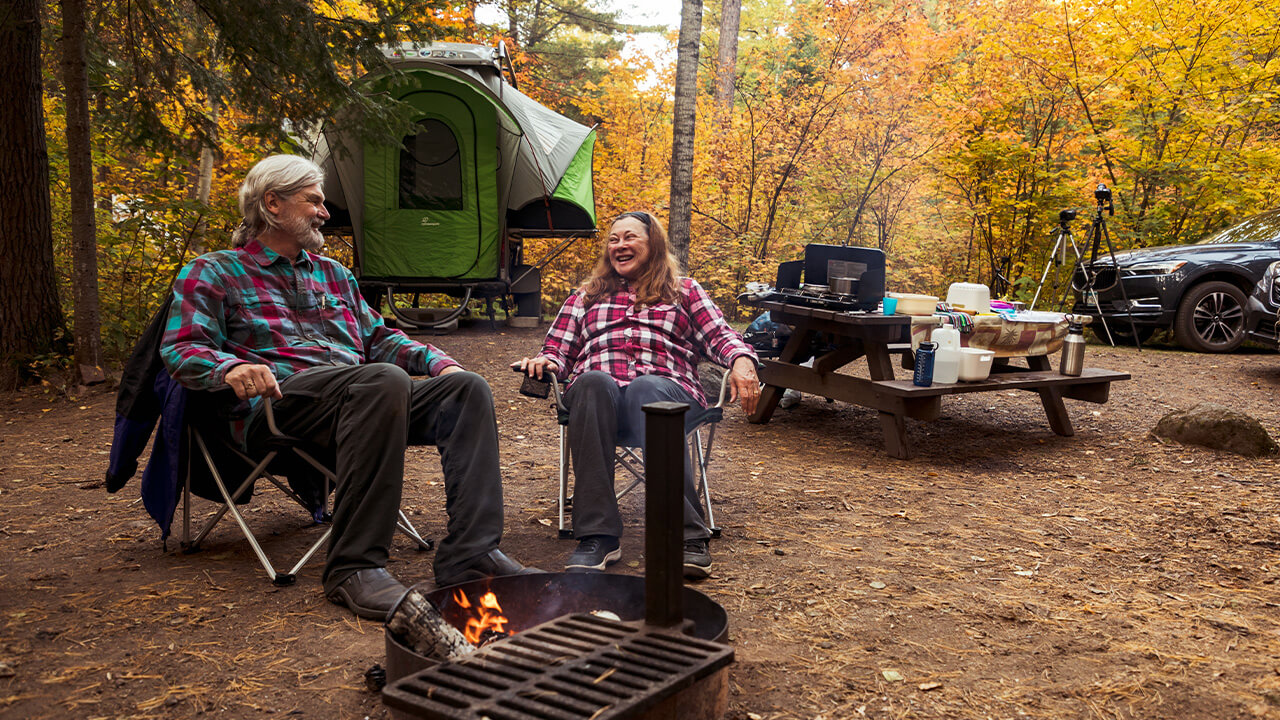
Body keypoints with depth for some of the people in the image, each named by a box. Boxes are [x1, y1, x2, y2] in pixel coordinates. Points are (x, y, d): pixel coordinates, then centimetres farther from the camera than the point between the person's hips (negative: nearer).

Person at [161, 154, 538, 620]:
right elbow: (180, 350, 0)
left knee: (466, 389, -18)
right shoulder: (214, 273, 12)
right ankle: (354, 567, -35)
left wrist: (435, 361, 12)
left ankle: (470, 555, -28)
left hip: (362, 398, 6)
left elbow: (377, 339, 31)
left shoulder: (333, 273, 31)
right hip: (278, 403, -6)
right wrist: (230, 368, -23)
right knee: (384, 380, -37)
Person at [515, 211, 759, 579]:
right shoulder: (586, 295, 34)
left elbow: (720, 335, 14)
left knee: (648, 390, -40)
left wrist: (742, 360, -9)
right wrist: (544, 362, 3)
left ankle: (689, 535, -48)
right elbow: (559, 351, 28)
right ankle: (597, 535, -42)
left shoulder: (684, 291, 28)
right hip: (597, 393, 1)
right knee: (593, 382, -38)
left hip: (665, 387, -1)